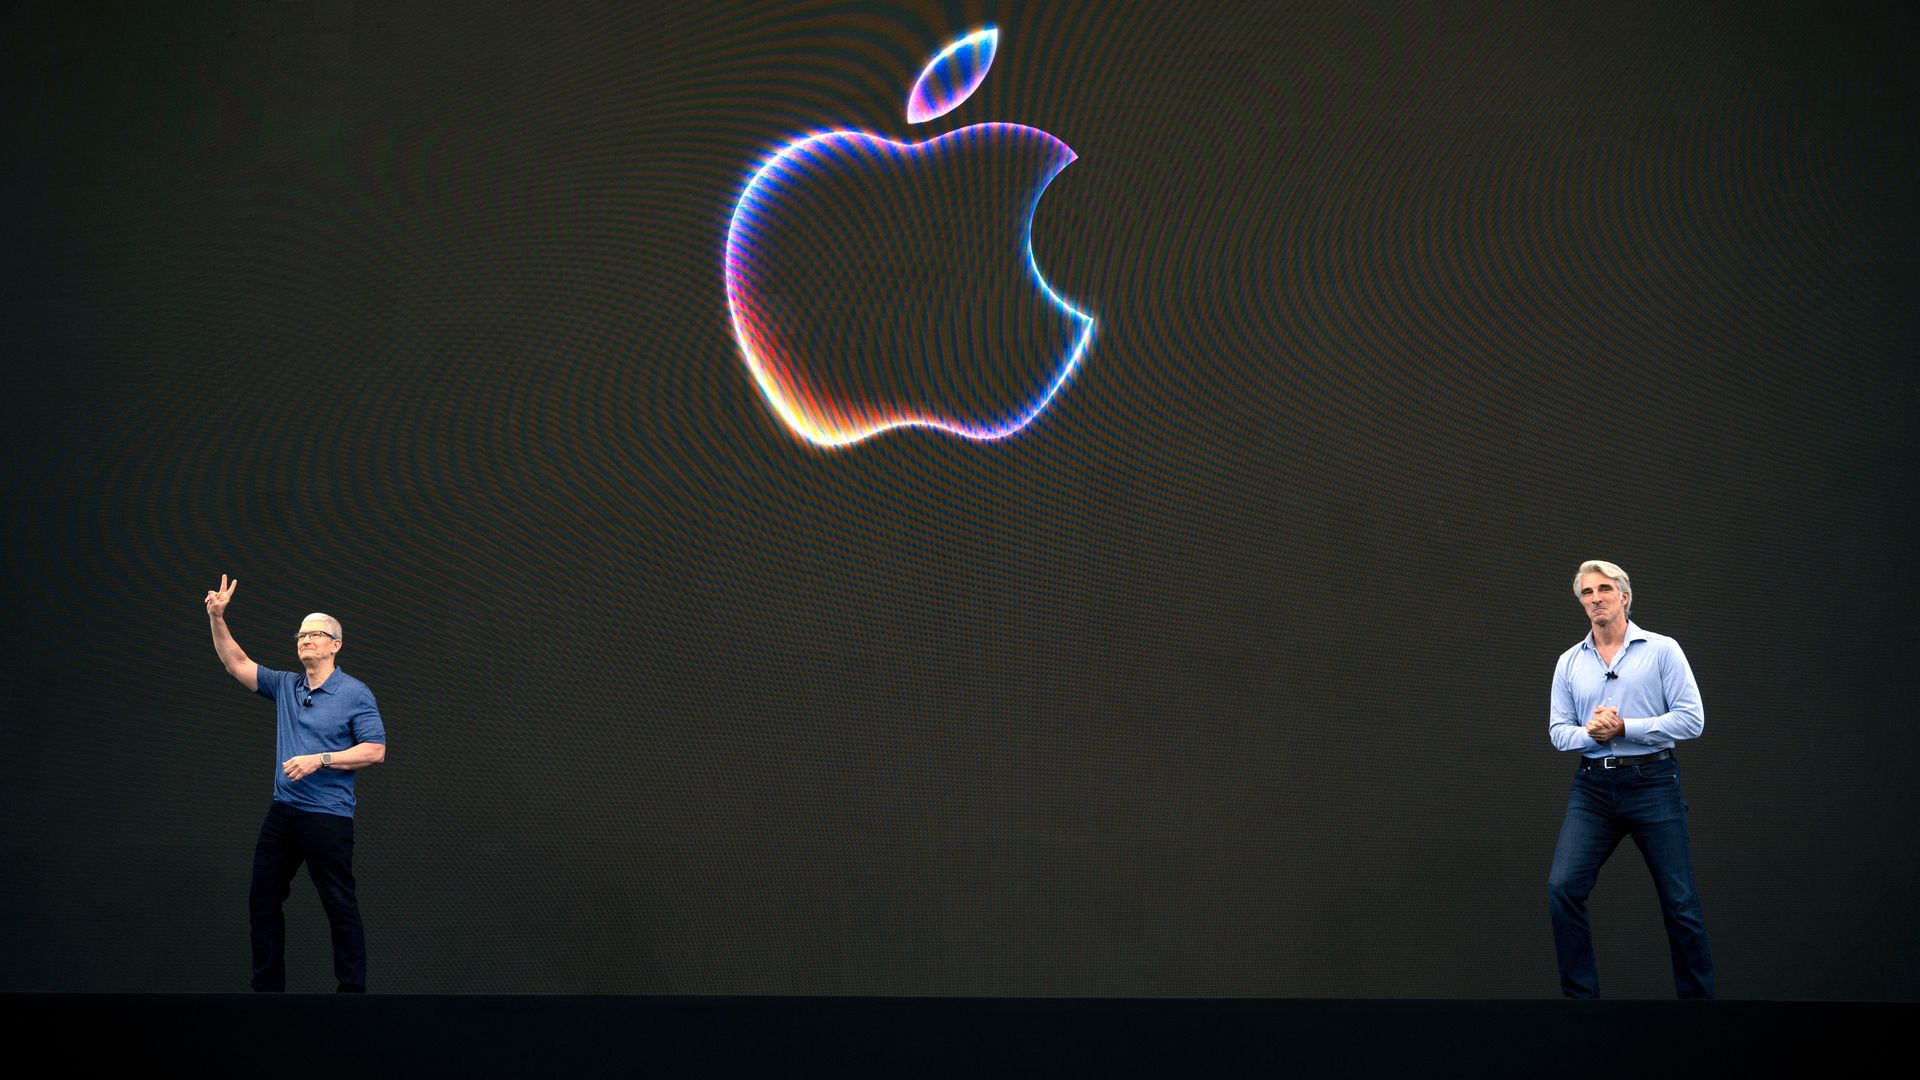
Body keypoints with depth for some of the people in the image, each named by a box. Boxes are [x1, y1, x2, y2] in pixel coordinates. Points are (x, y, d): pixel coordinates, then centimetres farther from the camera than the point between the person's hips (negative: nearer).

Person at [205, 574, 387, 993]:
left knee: (341, 908, -2)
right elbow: (237, 663, 7)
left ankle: (353, 990, 5)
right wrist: (217, 618, -6)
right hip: (282, 812, 7)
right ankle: (267, 987, 19)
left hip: (328, 817, -6)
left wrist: (320, 760, -18)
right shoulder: (284, 687, 12)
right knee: (263, 902, 9)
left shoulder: (355, 693, -5)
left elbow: (375, 750, -10)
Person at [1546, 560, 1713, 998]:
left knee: (1680, 902, 2)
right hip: (1593, 787, 3)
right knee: (1563, 888, -11)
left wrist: (1624, 727, -15)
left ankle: (1698, 994, 16)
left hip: (1652, 783, -3)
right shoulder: (1570, 662, 11)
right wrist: (1589, 733, -12)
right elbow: (1559, 730, 11)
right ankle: (1580, 994, -2)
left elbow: (1692, 719, -8)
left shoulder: (1662, 650, -1)